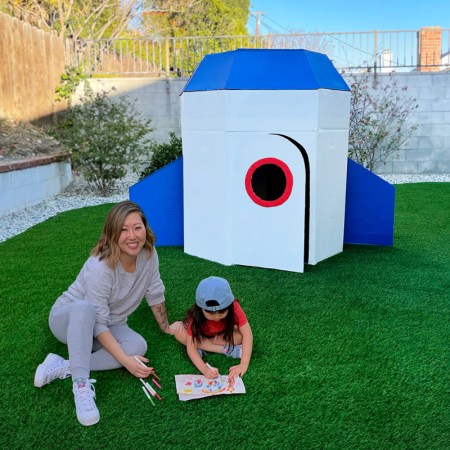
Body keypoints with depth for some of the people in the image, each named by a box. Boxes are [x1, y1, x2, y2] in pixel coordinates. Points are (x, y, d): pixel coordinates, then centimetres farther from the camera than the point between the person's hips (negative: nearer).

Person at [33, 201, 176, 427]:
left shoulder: (148, 254, -15)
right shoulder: (100, 268, -32)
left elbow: (155, 293, 1)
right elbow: (98, 324, -30)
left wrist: (165, 327, 10)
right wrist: (125, 360, -35)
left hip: (109, 325, 6)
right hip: (67, 318, -5)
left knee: (138, 345, -27)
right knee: (84, 308, -41)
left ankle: (63, 367, -22)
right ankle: (81, 385, -37)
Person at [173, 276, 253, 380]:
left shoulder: (234, 308, -35)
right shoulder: (196, 316, -35)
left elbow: (247, 334, -38)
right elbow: (190, 347, -35)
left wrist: (244, 365, -46)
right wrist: (204, 369, -50)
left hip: (224, 335, 0)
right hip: (201, 336, 0)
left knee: (241, 334, -32)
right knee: (178, 330, -31)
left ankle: (203, 347, -21)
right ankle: (226, 349, -25)